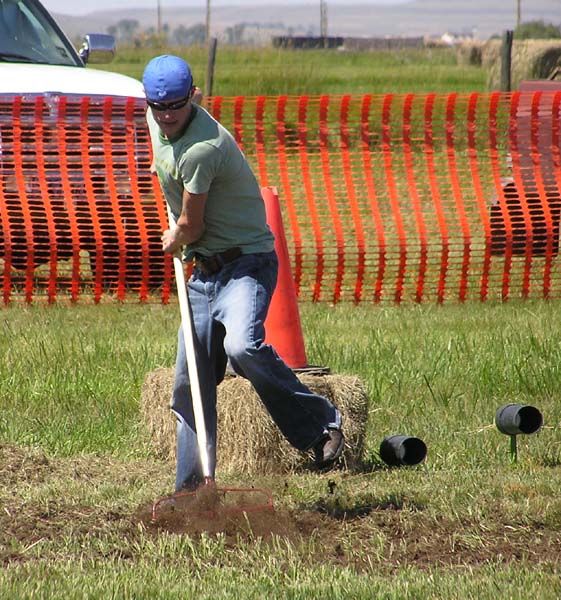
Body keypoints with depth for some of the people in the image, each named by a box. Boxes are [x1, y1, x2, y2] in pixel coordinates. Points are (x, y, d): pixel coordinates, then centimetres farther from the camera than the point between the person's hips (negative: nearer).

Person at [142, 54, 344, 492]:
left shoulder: (202, 148, -25)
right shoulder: (157, 119, 3)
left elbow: (191, 227, -14)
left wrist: (174, 241, 7)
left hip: (246, 264, -9)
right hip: (204, 271, 9)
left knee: (242, 347, -33)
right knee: (190, 384, 8)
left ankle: (322, 423, -19)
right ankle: (192, 487, 17)